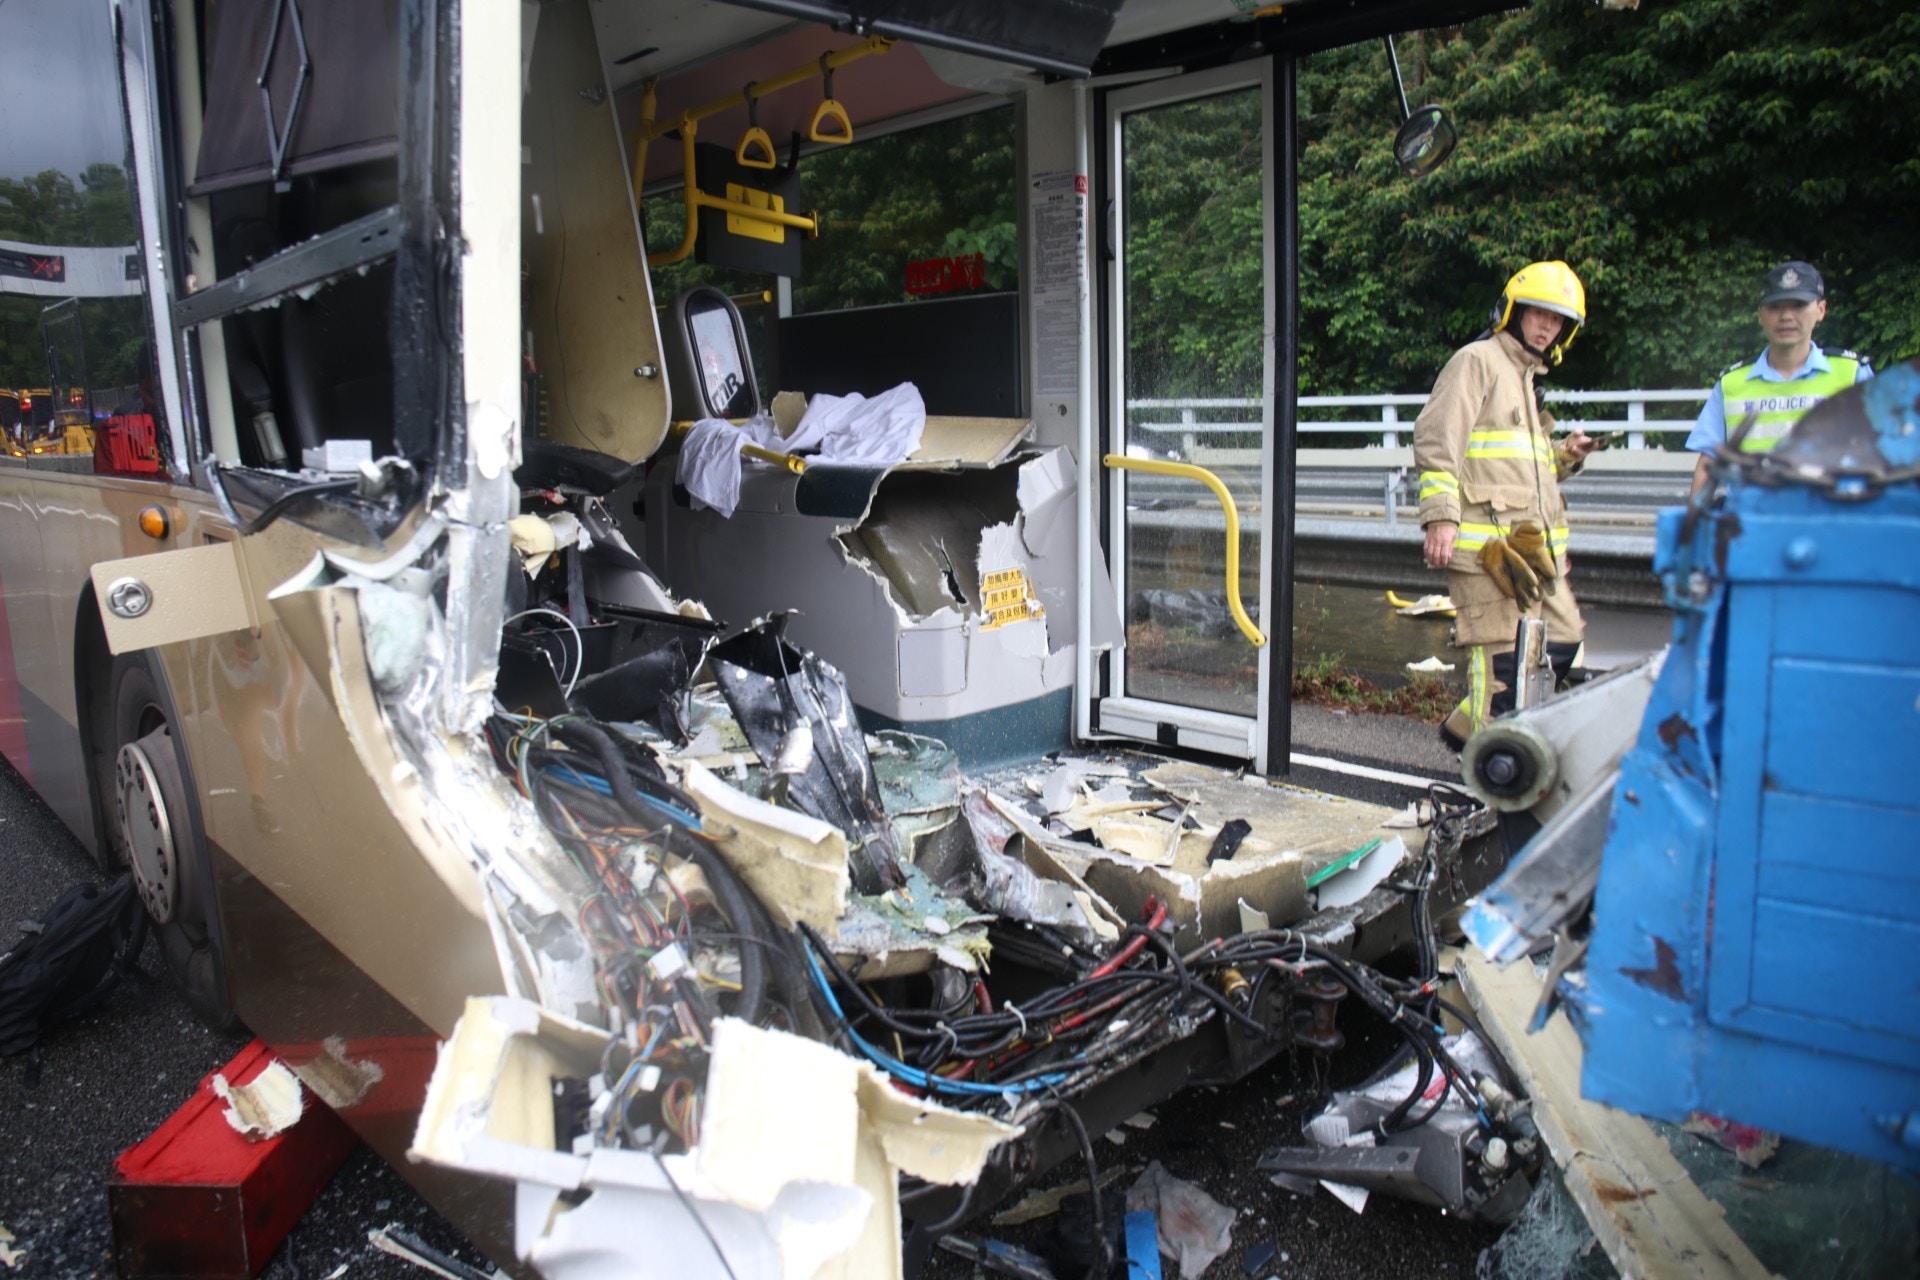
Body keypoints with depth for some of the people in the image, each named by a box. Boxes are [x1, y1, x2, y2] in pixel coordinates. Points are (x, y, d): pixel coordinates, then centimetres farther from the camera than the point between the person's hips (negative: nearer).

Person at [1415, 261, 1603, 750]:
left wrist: (1565, 454, 14)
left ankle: (1468, 727, 20)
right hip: (1485, 540, -10)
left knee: (1563, 641, 11)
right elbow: (1436, 439, -14)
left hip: (1531, 545, 10)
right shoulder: (1478, 361, -2)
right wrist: (1441, 516, -23)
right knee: (1500, 653, -8)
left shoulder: (1528, 379, 27)